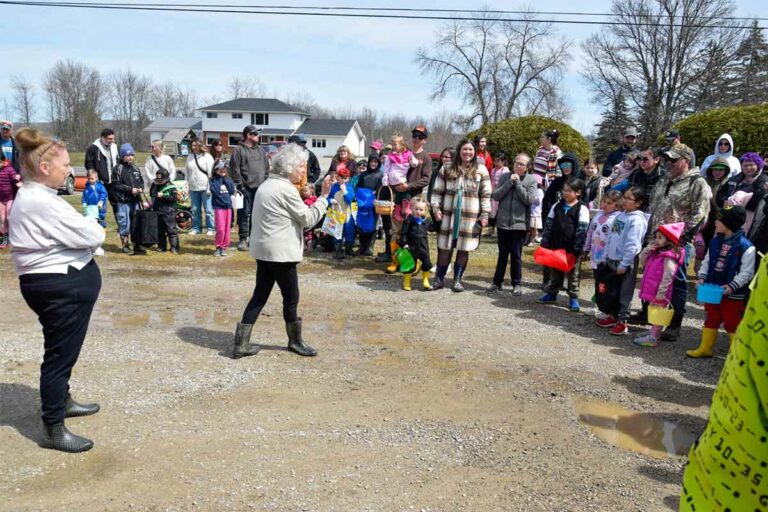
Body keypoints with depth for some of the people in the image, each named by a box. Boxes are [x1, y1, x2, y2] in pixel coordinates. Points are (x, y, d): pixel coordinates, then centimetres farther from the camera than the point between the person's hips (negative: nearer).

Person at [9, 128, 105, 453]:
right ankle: (53, 430, 11)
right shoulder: (42, 202, -23)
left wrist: (84, 229, -6)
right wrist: (92, 226, 1)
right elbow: (91, 235, -21)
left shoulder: (32, 196, 12)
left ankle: (62, 401, 43)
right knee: (60, 353, -1)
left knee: (64, 350, 24)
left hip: (62, 283, 11)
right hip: (59, 286, -11)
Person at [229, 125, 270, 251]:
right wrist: (240, 185, -12)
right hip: (246, 188, -5)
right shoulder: (239, 150, -4)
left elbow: (267, 167, 19)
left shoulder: (260, 150, 16)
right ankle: (243, 239, 3)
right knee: (244, 214, -3)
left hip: (260, 188, 6)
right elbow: (234, 169, -9)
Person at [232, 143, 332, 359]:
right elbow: (308, 219, -13)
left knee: (260, 295, 12)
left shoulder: (267, 185, 14)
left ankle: (241, 343, 11)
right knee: (291, 297, 6)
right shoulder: (285, 189, -16)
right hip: (280, 252, -9)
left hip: (263, 250, 9)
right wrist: (323, 196, -8)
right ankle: (295, 341, 23)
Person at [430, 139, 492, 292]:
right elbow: (437, 191, 7)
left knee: (464, 249, 6)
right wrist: (436, 208, -3)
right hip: (448, 215, 1)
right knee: (444, 248, 4)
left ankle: (458, 280, 19)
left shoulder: (481, 170, 3)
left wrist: (485, 215, -3)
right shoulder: (447, 169, 5)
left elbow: (486, 195, 3)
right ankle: (439, 279, 16)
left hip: (471, 217, 0)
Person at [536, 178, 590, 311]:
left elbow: (582, 230, -11)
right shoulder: (557, 206, 5)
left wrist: (577, 249, -15)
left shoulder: (582, 209, -8)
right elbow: (549, 225, 7)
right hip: (556, 246, 4)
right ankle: (551, 293, 27)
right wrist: (545, 244, 2)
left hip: (571, 249, -4)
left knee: (572, 273, 9)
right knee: (555, 272, 15)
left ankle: (573, 298, 18)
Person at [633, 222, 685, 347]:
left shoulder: (669, 257, -21)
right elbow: (642, 260, 15)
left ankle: (653, 338, 6)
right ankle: (652, 332, 33)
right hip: (652, 290, 9)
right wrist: (648, 249, -2)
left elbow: (668, 276, -24)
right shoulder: (656, 253, 8)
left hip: (659, 293, -9)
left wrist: (661, 292, -25)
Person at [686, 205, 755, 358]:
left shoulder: (746, 247, -16)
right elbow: (707, 262, 9)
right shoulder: (715, 242, 2)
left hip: (733, 294, -6)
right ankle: (705, 348, 29)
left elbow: (747, 272, -15)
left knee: (732, 324, 3)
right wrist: (702, 277, -4)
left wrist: (732, 286, -23)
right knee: (711, 319, 17)